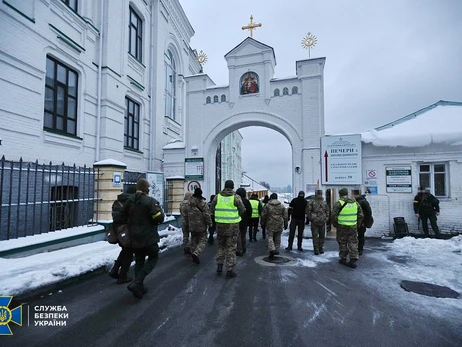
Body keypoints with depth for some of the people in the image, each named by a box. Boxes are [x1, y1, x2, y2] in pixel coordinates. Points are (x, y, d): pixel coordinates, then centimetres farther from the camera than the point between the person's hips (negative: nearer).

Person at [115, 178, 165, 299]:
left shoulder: (129, 200, 4)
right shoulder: (150, 201, -17)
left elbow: (121, 218, 9)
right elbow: (159, 218, -22)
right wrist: (159, 209, -2)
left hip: (134, 237, 6)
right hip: (148, 237, -6)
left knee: (139, 261, 18)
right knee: (153, 258, 11)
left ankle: (139, 288, 22)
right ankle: (136, 283, -4)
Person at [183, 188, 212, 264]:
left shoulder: (188, 203, 4)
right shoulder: (203, 203, -14)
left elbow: (185, 215, 10)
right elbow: (207, 215, -13)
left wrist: (186, 225, 20)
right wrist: (210, 224, -3)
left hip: (192, 226, 5)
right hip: (201, 226, -5)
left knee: (193, 240, 18)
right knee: (202, 240, 3)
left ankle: (193, 253, 22)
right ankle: (196, 253, -15)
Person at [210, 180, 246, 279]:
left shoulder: (218, 196, -1)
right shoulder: (236, 197, -9)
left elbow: (212, 209, 4)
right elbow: (242, 210, -5)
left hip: (220, 224, 3)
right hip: (232, 225, -3)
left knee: (221, 246, 21)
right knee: (231, 248, 6)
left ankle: (219, 266, 23)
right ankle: (230, 270, 11)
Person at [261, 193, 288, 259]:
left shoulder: (267, 205, -2)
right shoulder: (282, 206, 5)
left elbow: (263, 215, 0)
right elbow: (285, 216, 7)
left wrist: (262, 223, 10)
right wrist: (285, 224, 15)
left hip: (270, 224, -2)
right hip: (279, 224, 3)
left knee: (270, 237, 1)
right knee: (277, 237, 14)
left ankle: (272, 249, -15)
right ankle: (277, 250, 19)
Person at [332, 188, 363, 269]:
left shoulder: (338, 204, -11)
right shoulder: (355, 203, 4)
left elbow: (334, 216, -13)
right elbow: (360, 215, 7)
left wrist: (335, 225, 4)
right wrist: (357, 225, 16)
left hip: (342, 227, -3)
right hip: (353, 227, 3)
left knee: (343, 243, 11)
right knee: (353, 243, 10)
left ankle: (343, 259, 21)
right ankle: (353, 260, 7)